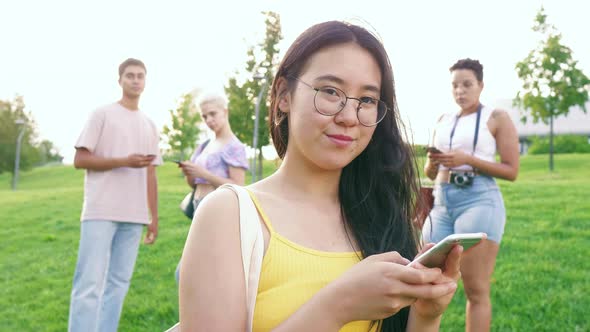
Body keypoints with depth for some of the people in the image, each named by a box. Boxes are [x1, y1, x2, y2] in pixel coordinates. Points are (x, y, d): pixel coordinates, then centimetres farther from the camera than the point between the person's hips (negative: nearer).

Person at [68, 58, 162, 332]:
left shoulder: (149, 126, 17)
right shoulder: (103, 114, 2)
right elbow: (80, 160, -4)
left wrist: (154, 217, 13)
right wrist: (125, 161, -14)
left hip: (134, 216, 5)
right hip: (101, 212, -5)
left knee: (118, 282, 6)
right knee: (90, 283, -8)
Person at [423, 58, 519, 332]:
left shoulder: (497, 118, 3)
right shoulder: (443, 121, 18)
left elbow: (512, 171, -3)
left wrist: (468, 159, -14)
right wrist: (432, 162, -3)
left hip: (479, 201, -5)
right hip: (441, 204, 5)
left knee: (476, 290, -4)